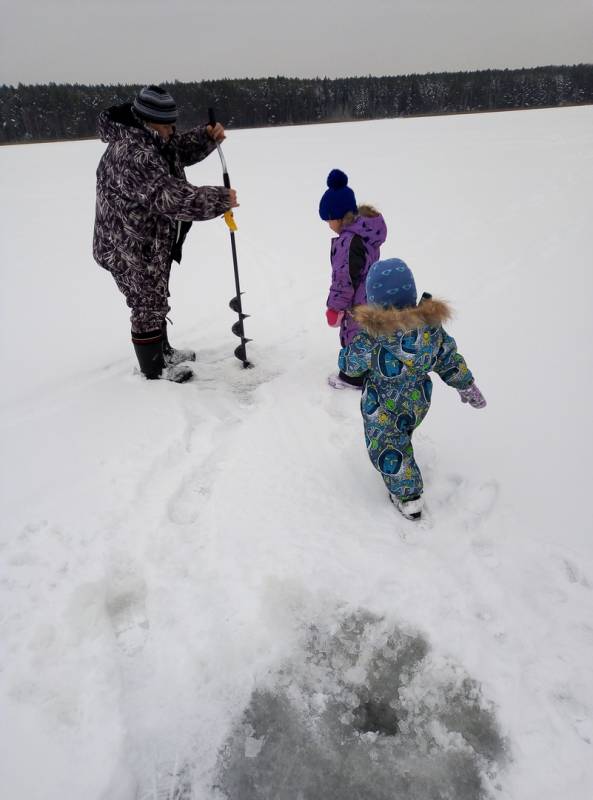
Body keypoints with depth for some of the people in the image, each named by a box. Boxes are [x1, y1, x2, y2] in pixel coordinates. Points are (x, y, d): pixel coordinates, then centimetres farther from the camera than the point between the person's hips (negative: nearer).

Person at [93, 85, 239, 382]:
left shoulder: (148, 138, 4)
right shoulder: (131, 153, -28)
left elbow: (182, 149, 18)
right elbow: (170, 198, -36)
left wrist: (208, 136, -3)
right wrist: (220, 199, -31)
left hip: (151, 243, 10)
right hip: (130, 248, -10)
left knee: (155, 301, 22)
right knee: (148, 306, 2)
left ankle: (163, 351, 40)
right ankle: (154, 368, 18)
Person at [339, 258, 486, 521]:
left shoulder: (373, 335, -32)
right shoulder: (431, 324, -16)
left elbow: (350, 365, -16)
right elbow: (449, 359, -3)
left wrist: (350, 348, 5)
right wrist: (467, 387, 12)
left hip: (383, 410, -6)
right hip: (419, 401, 6)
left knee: (387, 450, 17)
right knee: (402, 437, 33)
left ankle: (408, 498, 30)